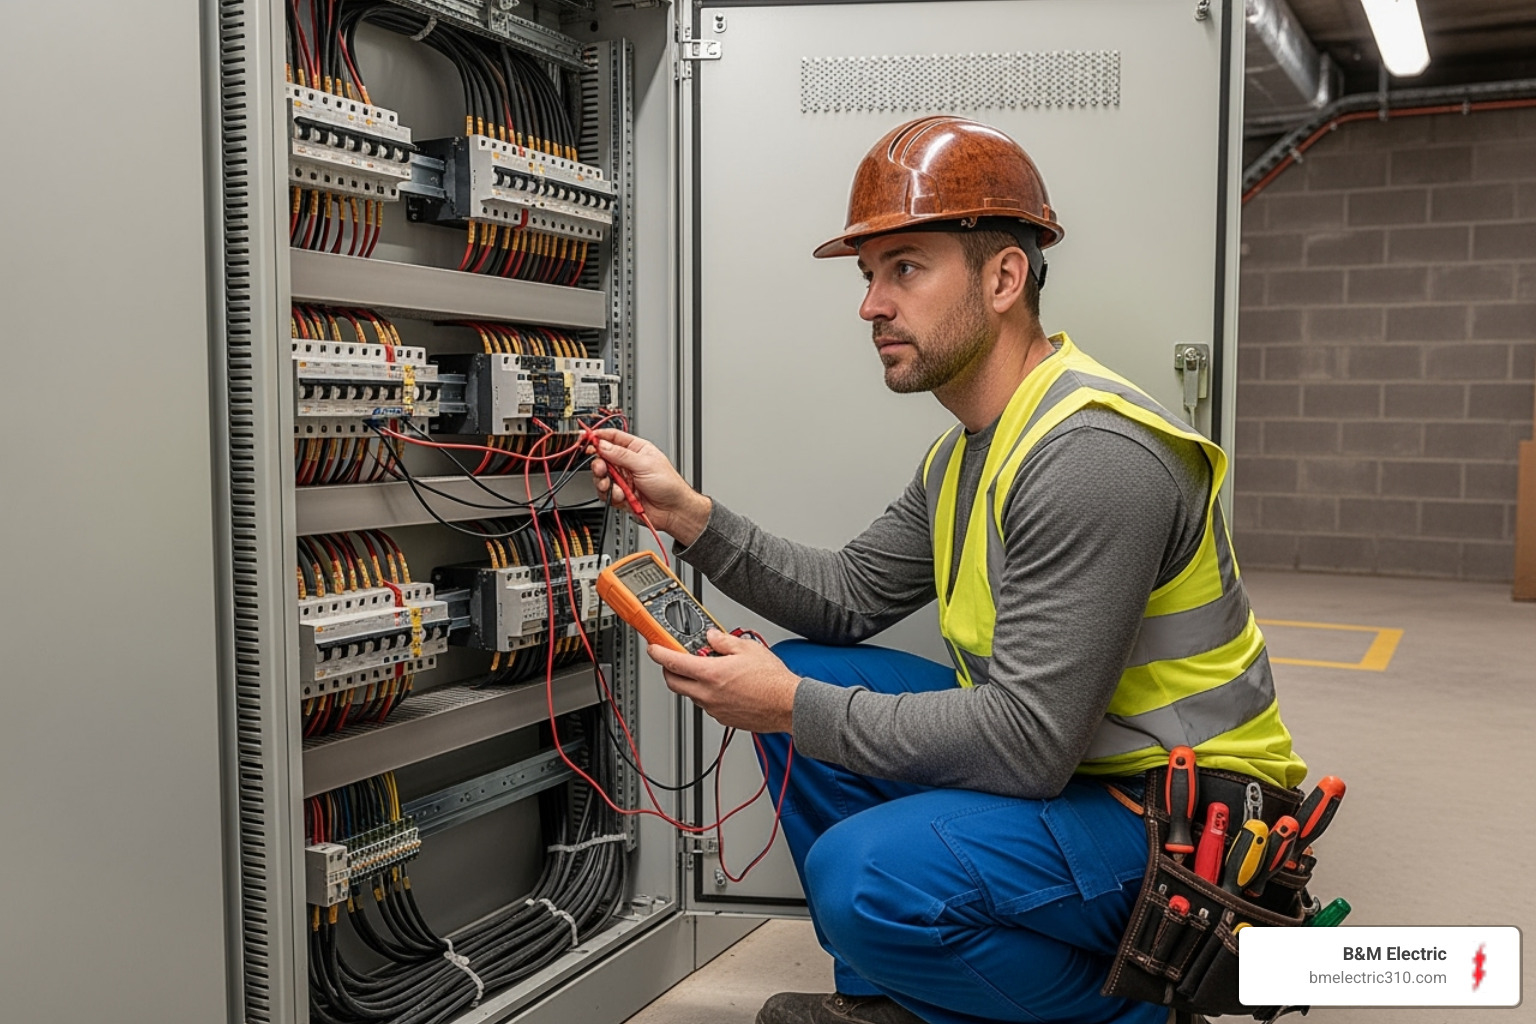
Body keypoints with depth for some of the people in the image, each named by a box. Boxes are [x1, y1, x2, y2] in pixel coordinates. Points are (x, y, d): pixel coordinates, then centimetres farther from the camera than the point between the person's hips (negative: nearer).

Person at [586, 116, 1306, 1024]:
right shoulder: (969, 451, 8)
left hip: (1176, 821, -10)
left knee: (865, 875, -29)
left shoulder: (1090, 455, -25)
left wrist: (793, 710, -21)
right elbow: (848, 598, 11)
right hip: (1060, 764, 10)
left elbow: (1029, 743, -28)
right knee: (806, 676, 7)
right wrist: (687, 513, 1)